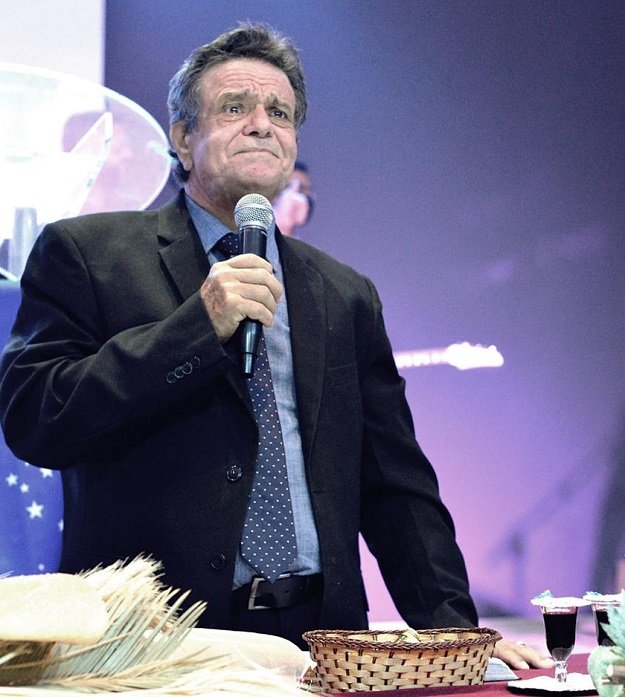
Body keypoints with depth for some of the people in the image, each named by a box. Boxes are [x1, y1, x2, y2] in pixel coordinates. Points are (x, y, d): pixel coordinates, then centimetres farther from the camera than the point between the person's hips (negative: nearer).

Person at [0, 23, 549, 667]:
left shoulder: (347, 297, 18)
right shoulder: (82, 252, 6)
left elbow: (396, 486, 17)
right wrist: (200, 326, -10)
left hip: (319, 635, 5)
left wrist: (453, 630, 5)